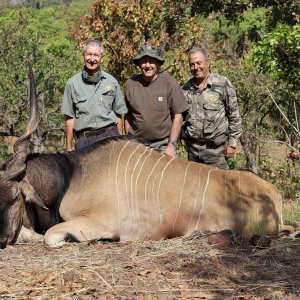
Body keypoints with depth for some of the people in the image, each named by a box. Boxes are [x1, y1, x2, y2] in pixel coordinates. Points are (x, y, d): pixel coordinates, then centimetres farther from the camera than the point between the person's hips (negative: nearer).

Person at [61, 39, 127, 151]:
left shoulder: (111, 82, 9)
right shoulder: (73, 83, 6)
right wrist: (69, 147, 3)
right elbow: (70, 118, 6)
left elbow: (118, 115, 12)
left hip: (109, 135, 0)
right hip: (84, 139, 0)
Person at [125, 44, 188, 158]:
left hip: (163, 144, -2)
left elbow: (178, 116, -3)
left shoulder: (169, 82, -5)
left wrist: (171, 145, -6)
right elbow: (127, 116, 9)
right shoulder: (130, 84, 1)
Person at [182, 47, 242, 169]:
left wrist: (232, 144, -5)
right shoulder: (186, 89, 8)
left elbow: (234, 117, -2)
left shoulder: (223, 84, -4)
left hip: (216, 148, -4)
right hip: (192, 148, 4)